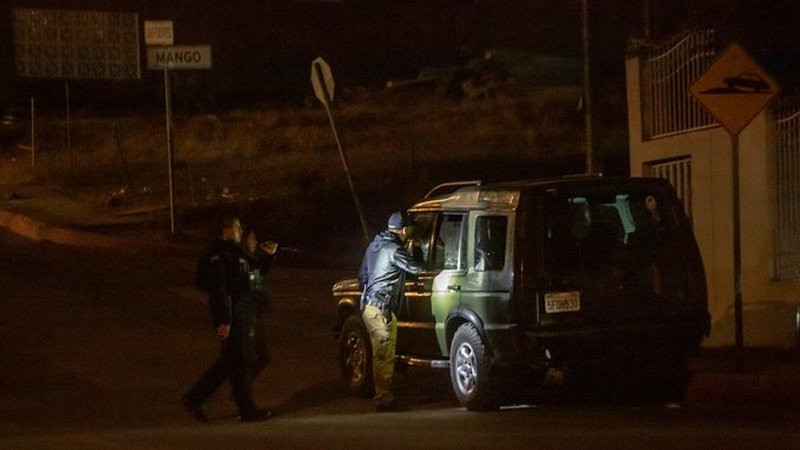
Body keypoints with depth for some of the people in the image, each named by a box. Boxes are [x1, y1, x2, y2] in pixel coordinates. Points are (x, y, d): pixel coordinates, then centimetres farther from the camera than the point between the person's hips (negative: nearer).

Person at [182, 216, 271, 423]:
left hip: (241, 315, 10)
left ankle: (193, 399, 16)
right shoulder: (218, 254, -14)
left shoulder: (234, 252, 18)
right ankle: (247, 410, 3)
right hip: (229, 317, -10)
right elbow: (218, 289, -20)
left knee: (227, 363, 12)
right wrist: (224, 321, -24)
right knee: (237, 363, -3)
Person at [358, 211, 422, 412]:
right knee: (384, 356, -7)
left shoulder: (374, 245, 15)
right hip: (382, 309, -10)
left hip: (368, 305, 10)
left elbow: (362, 274, 22)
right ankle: (384, 400, -5)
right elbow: (415, 268, -9)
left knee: (380, 355, 15)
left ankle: (383, 397, 20)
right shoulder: (394, 250, -16)